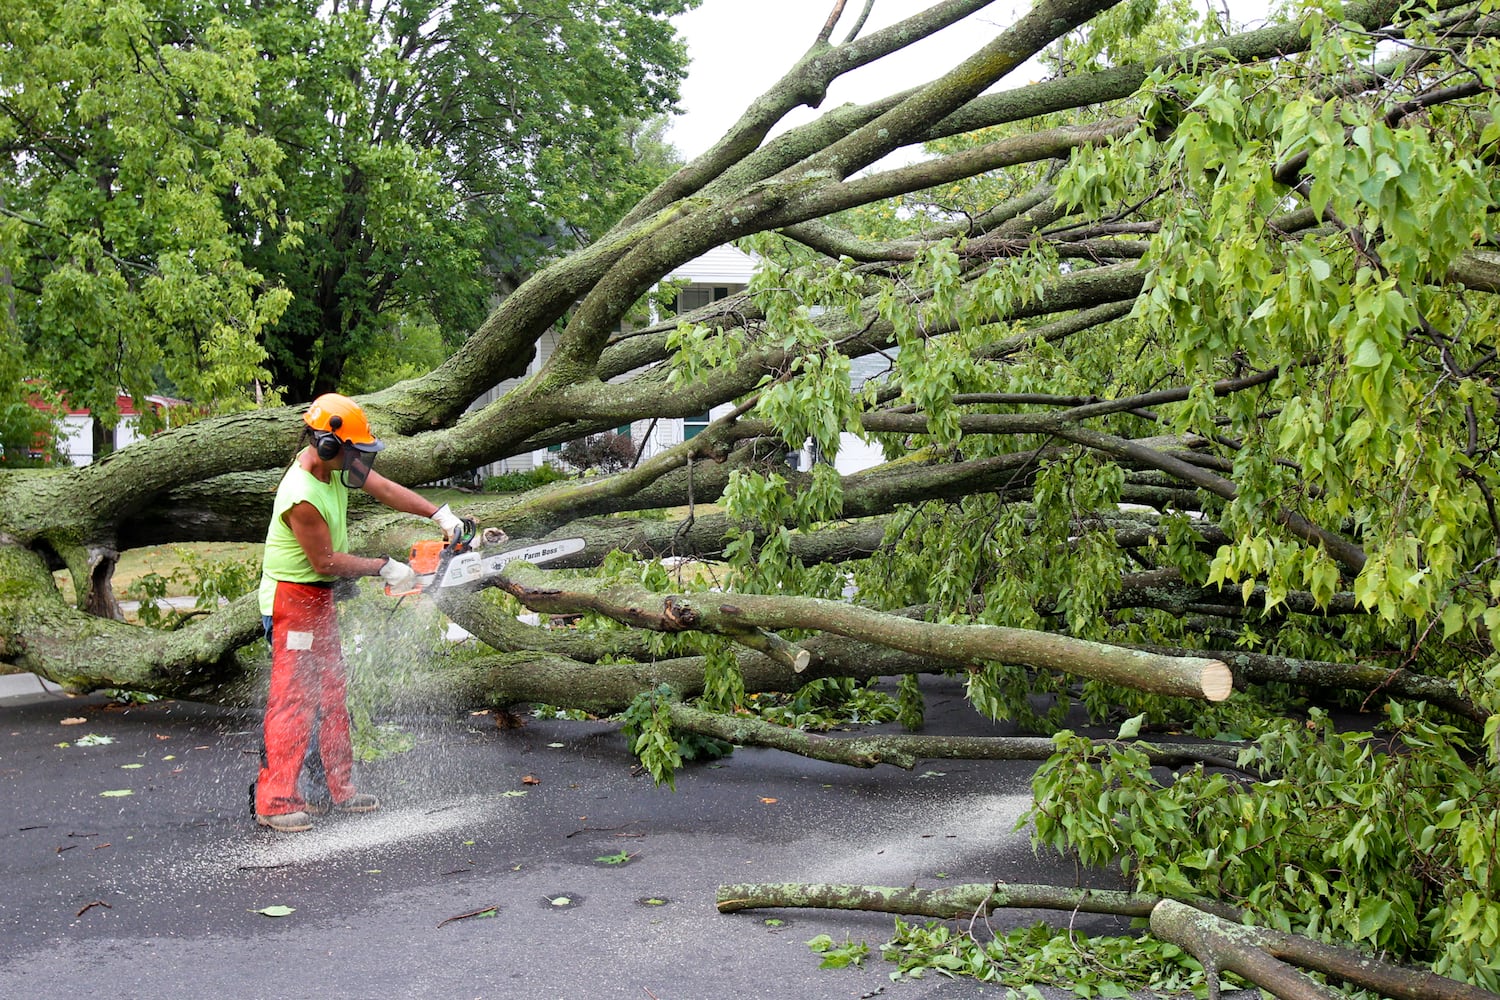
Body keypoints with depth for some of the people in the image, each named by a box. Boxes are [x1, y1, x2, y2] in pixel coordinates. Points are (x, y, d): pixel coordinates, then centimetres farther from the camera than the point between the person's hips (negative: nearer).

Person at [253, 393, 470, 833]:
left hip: (320, 597, 10)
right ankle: (274, 801, -4)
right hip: (292, 596, -10)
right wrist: (384, 568, -14)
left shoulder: (332, 462, -3)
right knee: (293, 697, -9)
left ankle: (340, 788, 20)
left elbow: (384, 488, 2)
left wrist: (443, 516, -5)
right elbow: (326, 562, -22)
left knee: (331, 690, 13)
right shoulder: (301, 498, -28)